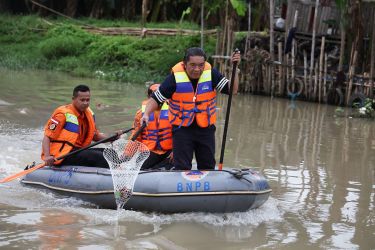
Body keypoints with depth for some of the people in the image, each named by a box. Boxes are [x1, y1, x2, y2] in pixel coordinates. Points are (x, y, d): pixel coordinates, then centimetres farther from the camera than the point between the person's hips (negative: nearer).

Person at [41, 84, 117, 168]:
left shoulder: (89, 113, 12)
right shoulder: (63, 113, -12)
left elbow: (95, 136, 20)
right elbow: (47, 137, -16)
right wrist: (47, 156, -32)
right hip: (61, 155, -9)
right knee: (99, 157, -24)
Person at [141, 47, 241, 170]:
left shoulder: (211, 74, -8)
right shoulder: (175, 77, -16)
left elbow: (232, 90, -9)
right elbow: (156, 98, -9)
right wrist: (146, 114, -24)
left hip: (206, 128, 3)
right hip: (182, 129, -3)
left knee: (208, 167, 15)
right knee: (182, 168, -3)